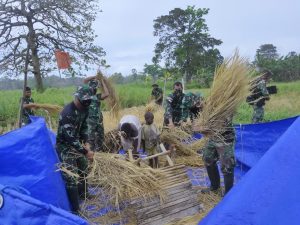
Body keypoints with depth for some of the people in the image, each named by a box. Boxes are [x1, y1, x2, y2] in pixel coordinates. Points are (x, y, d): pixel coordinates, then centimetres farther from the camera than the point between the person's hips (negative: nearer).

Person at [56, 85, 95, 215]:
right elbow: (70, 137, -31)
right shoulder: (68, 112, -31)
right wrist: (85, 152, -28)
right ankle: (75, 210, -3)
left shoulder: (84, 109, -5)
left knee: (83, 169, 21)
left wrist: (84, 143, 0)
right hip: (65, 146, -8)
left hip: (76, 144, 9)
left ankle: (83, 194, 43)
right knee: (71, 177, -11)